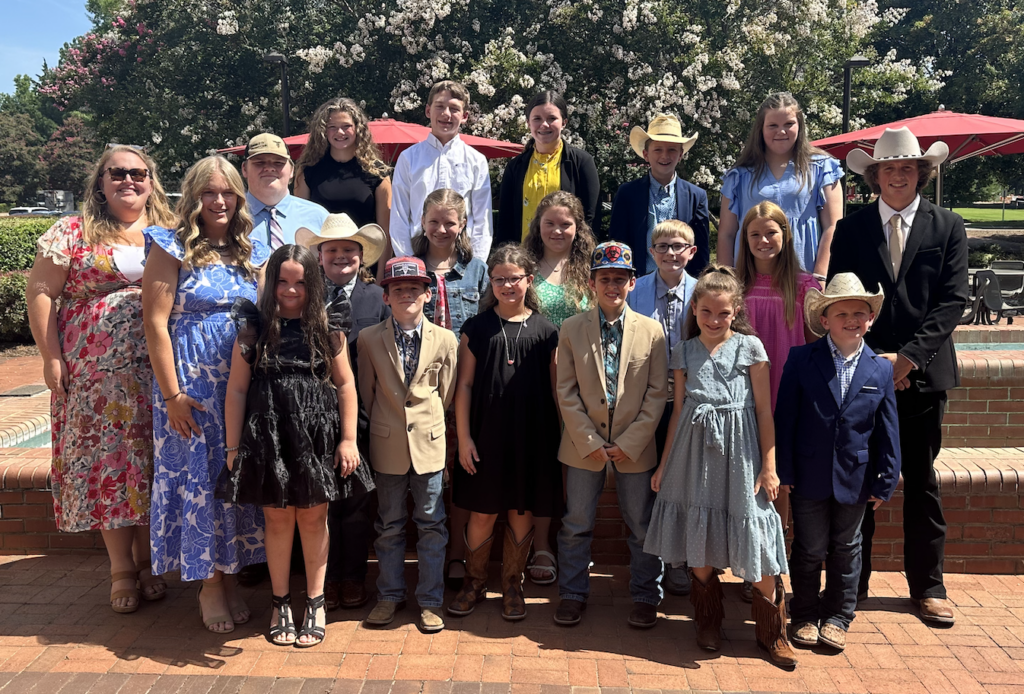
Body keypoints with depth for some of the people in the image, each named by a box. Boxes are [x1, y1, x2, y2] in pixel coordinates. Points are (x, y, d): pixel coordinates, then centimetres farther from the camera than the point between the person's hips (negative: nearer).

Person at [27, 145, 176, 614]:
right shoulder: (72, 232, 4)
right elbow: (40, 293, 2)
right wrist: (52, 359, -5)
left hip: (157, 372, 1)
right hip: (95, 373, -1)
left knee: (152, 462, 5)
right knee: (105, 461, 2)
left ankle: (147, 560, 21)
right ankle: (121, 569, 14)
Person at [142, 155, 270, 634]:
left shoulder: (253, 253, 10)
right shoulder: (172, 248, -3)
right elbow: (155, 322, -8)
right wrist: (172, 395, -13)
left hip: (244, 382, 4)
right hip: (192, 385, -4)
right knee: (198, 476, 1)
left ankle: (228, 573, 23)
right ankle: (208, 583, 16)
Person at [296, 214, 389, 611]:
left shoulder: (378, 298, 4)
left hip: (361, 416, 0)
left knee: (356, 501, 10)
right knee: (319, 501, 8)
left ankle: (353, 577, 25)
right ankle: (325, 578, 24)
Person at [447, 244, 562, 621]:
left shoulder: (546, 331, 3)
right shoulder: (477, 328, 2)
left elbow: (554, 388, 6)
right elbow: (465, 385, 2)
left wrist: (559, 437, 3)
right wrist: (464, 437, -3)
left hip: (532, 437, 1)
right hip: (486, 435, 0)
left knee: (521, 513, 9)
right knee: (482, 514, 6)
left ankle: (512, 586, 26)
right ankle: (474, 583, 25)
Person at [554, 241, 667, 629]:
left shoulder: (652, 331, -1)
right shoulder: (572, 329, 0)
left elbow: (658, 393, -2)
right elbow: (566, 392, -2)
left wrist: (630, 442, -9)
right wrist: (590, 441, -9)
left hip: (635, 448, 0)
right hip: (584, 446, 1)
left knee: (642, 527, 10)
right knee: (576, 525, 10)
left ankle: (645, 597, 28)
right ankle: (573, 594, 28)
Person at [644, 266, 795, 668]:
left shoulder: (750, 347, 0)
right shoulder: (684, 351, 7)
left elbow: (764, 409, 0)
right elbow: (678, 410, 10)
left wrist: (769, 466, -3)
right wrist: (664, 465, 10)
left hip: (739, 453, -2)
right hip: (695, 453, 3)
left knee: (753, 535, -4)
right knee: (698, 538, 9)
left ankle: (771, 631, 14)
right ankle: (709, 623, 27)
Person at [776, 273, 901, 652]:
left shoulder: (881, 369, -2)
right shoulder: (801, 359, -7)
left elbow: (887, 431, 2)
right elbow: (784, 418, -6)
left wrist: (885, 481, 0)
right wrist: (784, 471, -8)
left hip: (855, 479, 2)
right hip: (810, 476, -2)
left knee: (846, 550, 16)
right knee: (809, 550, 10)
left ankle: (838, 617, 33)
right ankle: (805, 616, 28)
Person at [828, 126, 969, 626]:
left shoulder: (948, 227, 5)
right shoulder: (851, 230, 5)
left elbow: (952, 301, -2)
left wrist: (908, 356, -13)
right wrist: (874, 359, -10)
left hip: (923, 373, 0)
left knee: (921, 481, 9)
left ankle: (927, 585, 22)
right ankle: (853, 582, 18)